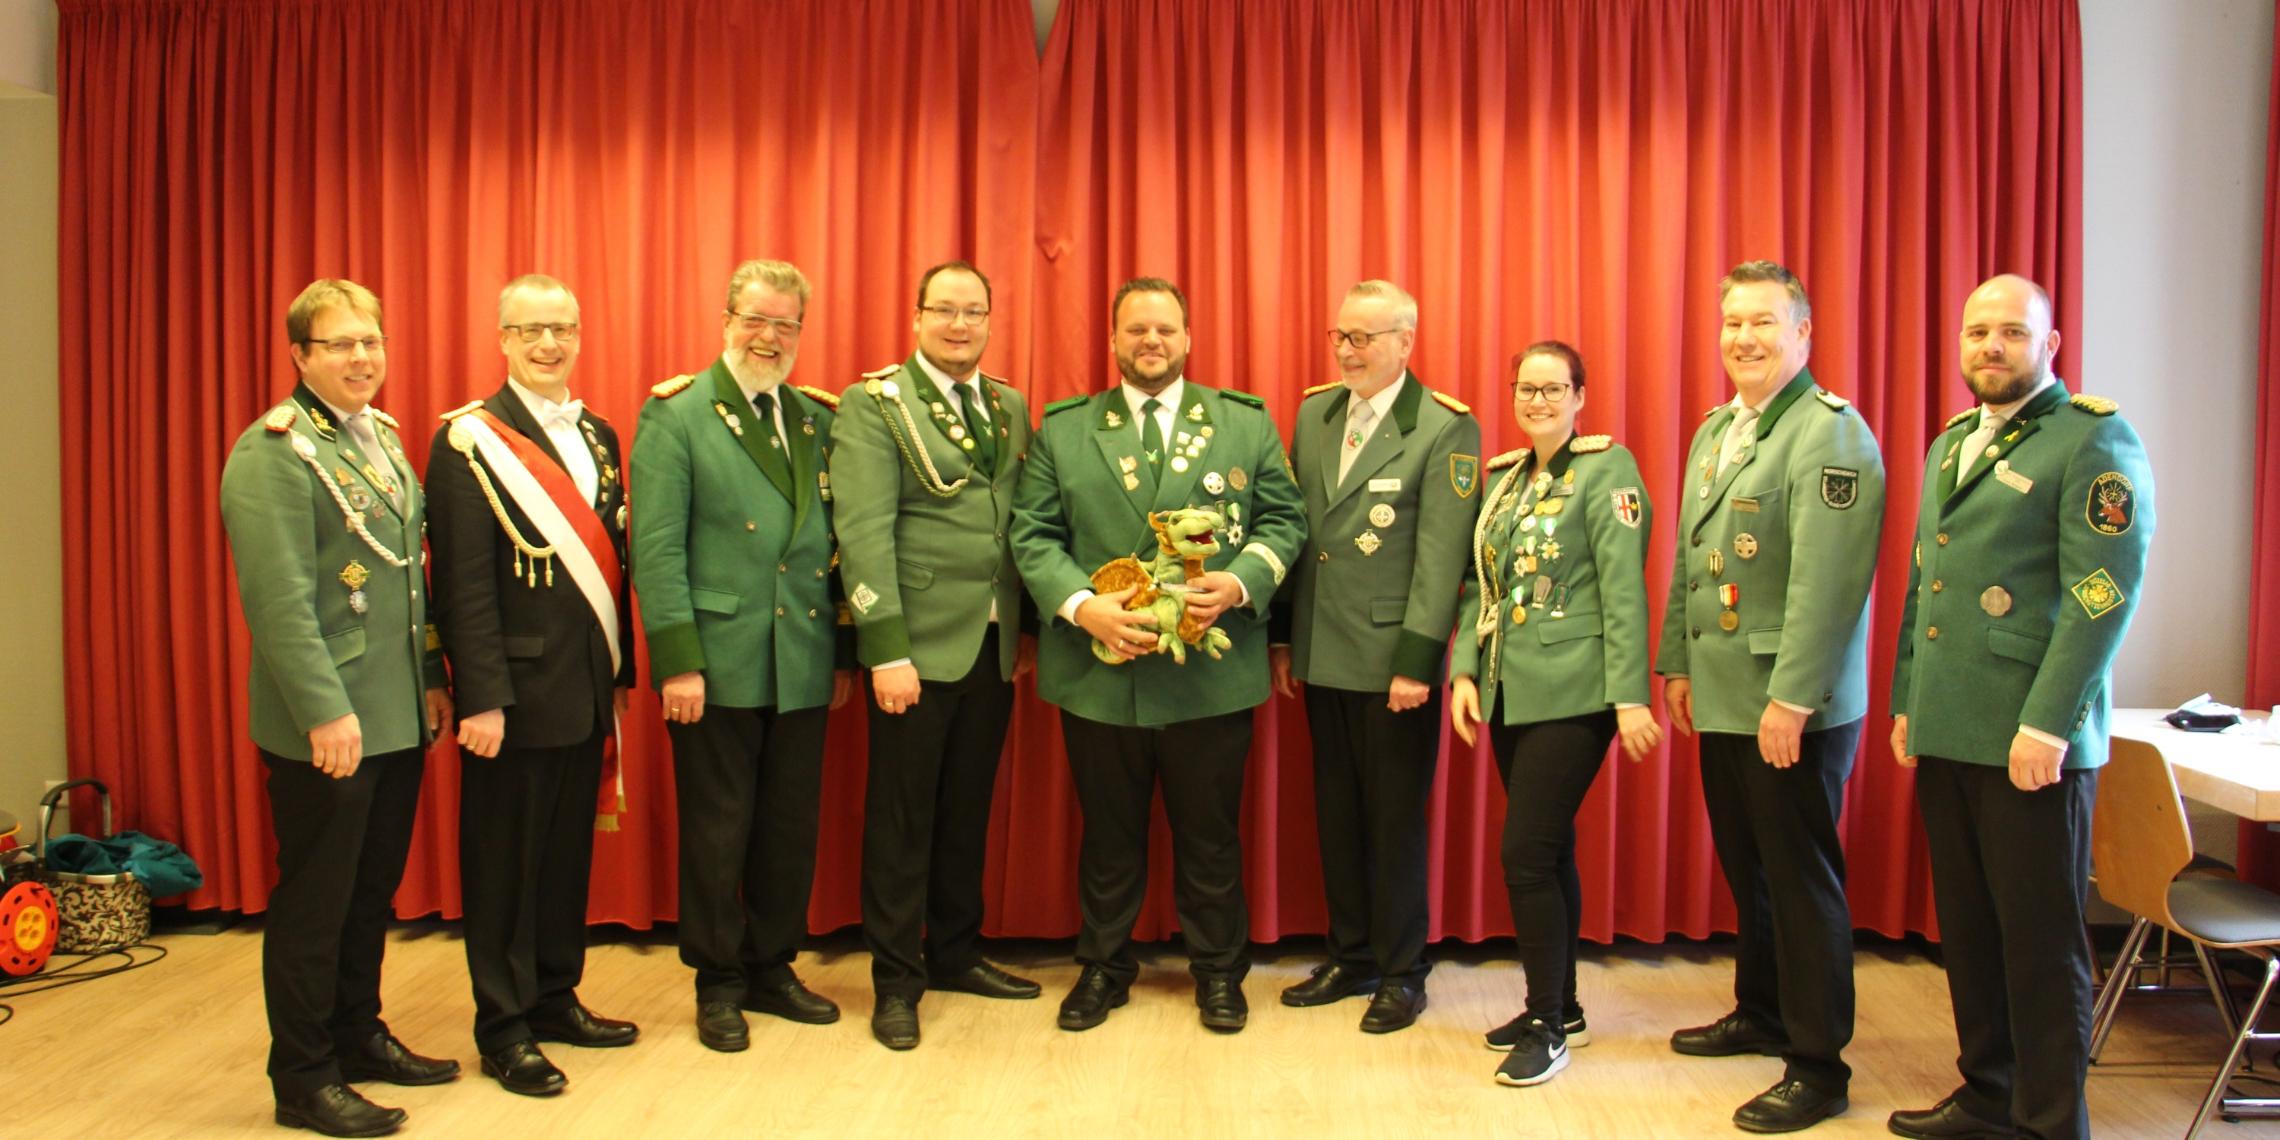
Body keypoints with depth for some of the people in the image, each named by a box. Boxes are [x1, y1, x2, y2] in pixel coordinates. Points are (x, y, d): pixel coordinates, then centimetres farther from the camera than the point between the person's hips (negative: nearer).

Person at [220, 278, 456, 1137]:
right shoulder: (273, 452, -13)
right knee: (314, 903, 4)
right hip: (327, 723, -8)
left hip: (397, 713, 8)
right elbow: (279, 599, -19)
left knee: (374, 889, 18)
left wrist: (431, 676, 15)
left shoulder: (382, 438, 12)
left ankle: (359, 1036, 34)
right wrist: (326, 710, -22)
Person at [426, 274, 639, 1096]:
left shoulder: (598, 436, 11)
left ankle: (556, 998, 30)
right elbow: (463, 582, -14)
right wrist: (481, 698, -18)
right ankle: (503, 1028, 18)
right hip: (514, 689, -6)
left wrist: (619, 672, 12)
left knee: (569, 850, 16)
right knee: (505, 859, 5)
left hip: (584, 688, 7)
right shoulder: (470, 441, -10)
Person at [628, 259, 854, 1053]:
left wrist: (844, 651, 9)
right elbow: (656, 548, -8)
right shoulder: (675, 416, -2)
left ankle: (772, 966, 28)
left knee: (791, 827, 12)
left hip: (803, 665, 5)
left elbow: (836, 540, 13)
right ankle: (718, 982, 21)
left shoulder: (817, 420, 12)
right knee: (717, 830, 5)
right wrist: (677, 660, -14)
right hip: (719, 662, -4)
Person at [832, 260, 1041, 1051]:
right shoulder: (874, 404, -6)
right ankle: (896, 980, 16)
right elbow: (864, 532, -13)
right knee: (903, 815, 4)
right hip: (919, 645, -5)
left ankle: (955, 953, 30)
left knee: (969, 807, 15)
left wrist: (1026, 630, 9)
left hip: (995, 645, 5)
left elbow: (1025, 523, 13)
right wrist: (887, 649, -19)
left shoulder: (1010, 407, 12)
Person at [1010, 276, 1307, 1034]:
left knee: (1210, 832, 10)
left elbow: (1283, 519, 5)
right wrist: (1082, 606, -15)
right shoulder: (1062, 429, 6)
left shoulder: (1247, 423, 6)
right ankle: (1103, 968, 29)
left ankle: (1218, 970, 28)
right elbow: (1034, 535, 1)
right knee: (1108, 832, 12)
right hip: (1099, 670, 1)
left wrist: (1241, 583, -13)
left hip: (1211, 675, 0)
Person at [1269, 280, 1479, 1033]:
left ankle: (1401, 973, 20)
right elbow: (1293, 530, 11)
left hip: (1392, 660, -6)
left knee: (1395, 818, 5)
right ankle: (1351, 957, 29)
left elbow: (1442, 558, -14)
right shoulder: (1313, 414, 9)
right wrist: (1281, 639, 10)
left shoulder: (1446, 430, -10)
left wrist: (1417, 661, -17)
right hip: (1321, 655, 6)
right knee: (1336, 813, 15)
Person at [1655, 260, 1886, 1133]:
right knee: (1746, 867, 19)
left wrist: (1791, 698, -24)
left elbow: (1825, 579, -21)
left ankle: (1818, 1066, 13)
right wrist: (1679, 663, 16)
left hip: (1795, 708, -8)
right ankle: (1761, 1014, 36)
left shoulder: (1831, 434, -13)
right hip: (1722, 701, 8)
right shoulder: (1715, 432, 14)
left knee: (1801, 877, 1)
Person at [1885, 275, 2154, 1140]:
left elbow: (2105, 594, -14)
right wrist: (1906, 703, 17)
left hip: (2032, 742, -7)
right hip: (1945, 736, 7)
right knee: (1965, 928, 14)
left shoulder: (2095, 441, -7)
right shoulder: (1949, 447, 17)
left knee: (2039, 939, 1)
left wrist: (2046, 725, -18)